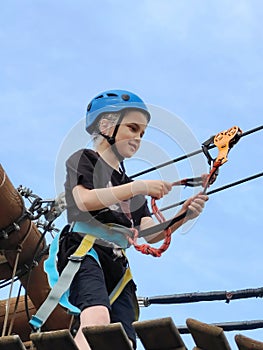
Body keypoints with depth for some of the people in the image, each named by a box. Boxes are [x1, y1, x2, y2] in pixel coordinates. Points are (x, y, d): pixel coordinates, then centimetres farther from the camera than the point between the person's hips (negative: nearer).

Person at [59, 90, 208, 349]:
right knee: (98, 318, -35)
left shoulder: (130, 185, 30)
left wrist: (182, 216, -3)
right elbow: (85, 200, -10)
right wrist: (139, 187, -13)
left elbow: (150, 233, 15)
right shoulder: (84, 159, 12)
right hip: (86, 252, -7)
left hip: (118, 268, 7)